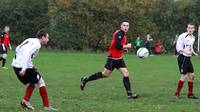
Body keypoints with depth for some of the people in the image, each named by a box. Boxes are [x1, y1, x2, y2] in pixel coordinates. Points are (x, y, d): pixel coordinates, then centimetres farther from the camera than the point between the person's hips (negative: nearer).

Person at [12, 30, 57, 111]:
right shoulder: (36, 44, -10)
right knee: (41, 82, 1)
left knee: (33, 82, 24)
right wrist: (24, 68, -29)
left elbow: (17, 49, 22)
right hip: (23, 66, -9)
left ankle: (25, 100, 12)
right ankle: (47, 106, 2)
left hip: (16, 65, 9)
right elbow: (27, 54, -24)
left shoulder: (30, 40, 17)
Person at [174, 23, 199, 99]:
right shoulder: (182, 36, -13)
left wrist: (193, 53, 9)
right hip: (182, 58, -8)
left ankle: (190, 94, 17)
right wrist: (186, 51, -28)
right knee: (183, 76, -9)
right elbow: (178, 47, -16)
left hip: (188, 58, 8)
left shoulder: (193, 38, 13)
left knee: (191, 75, 8)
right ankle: (177, 93, 2)